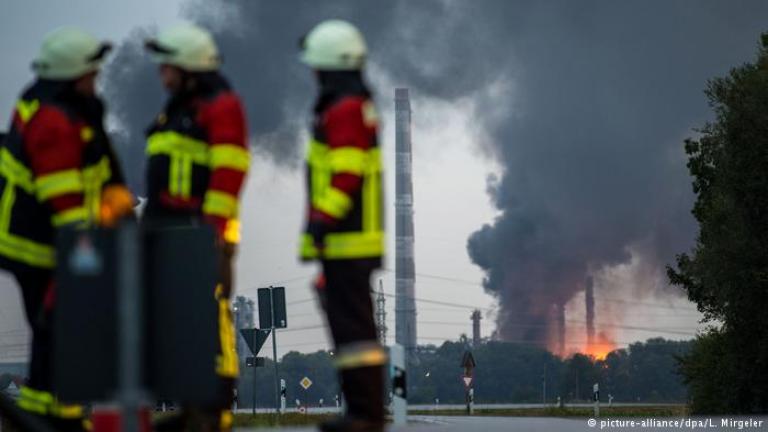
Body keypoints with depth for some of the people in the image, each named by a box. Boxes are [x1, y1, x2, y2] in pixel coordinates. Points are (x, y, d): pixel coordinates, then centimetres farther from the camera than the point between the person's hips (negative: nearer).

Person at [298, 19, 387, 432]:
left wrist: (322, 220, -24)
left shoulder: (344, 110, -14)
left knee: (351, 323, -9)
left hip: (346, 241, -11)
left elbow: (346, 174, -23)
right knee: (353, 320, 14)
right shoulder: (358, 105, 19)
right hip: (358, 237, 11)